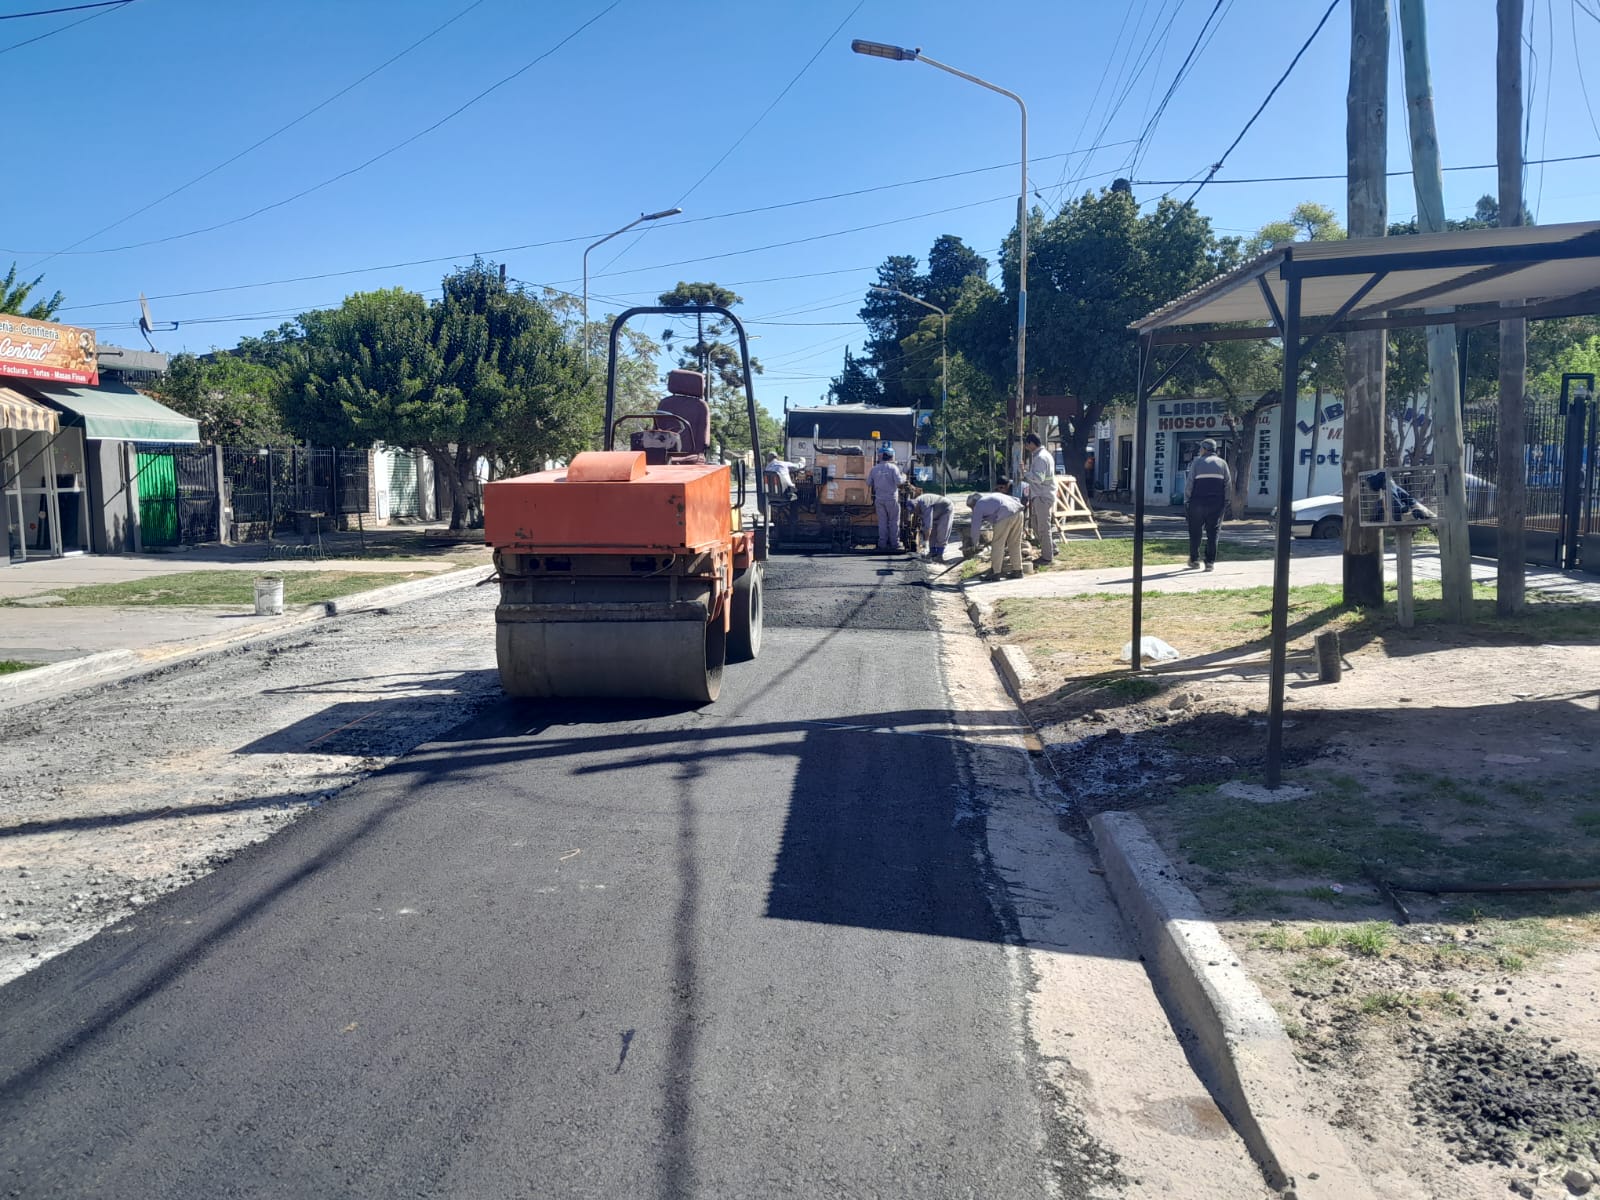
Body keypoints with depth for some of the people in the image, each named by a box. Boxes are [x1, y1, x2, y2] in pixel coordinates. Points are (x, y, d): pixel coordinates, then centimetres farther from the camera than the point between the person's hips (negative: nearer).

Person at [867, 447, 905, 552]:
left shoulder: (874, 469, 4)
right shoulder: (893, 468, -9)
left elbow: (869, 483, 8)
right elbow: (899, 481, -16)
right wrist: (904, 477, 3)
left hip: (879, 499, 4)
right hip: (891, 498, -4)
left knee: (882, 521, 9)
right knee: (894, 521, 6)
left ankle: (882, 543, 8)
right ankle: (894, 543, 7)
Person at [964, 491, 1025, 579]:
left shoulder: (979, 505, 14)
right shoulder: (992, 496, 34)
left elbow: (975, 526, 13)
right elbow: (1016, 499, 32)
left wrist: (974, 543, 22)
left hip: (1005, 516, -7)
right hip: (1018, 512, 7)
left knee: (997, 545, 4)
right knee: (1015, 544, 16)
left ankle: (996, 573, 8)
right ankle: (1017, 571, 21)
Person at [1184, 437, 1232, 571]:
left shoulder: (1197, 462, 0)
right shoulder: (1222, 463, 8)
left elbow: (1189, 483, -4)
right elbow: (1229, 485, 5)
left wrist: (1186, 500, 1)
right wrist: (1224, 500, 13)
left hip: (1198, 501, -2)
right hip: (1216, 504, 2)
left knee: (1195, 532, 10)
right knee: (1212, 533, 4)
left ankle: (1194, 560, 13)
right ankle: (1210, 562, -1)